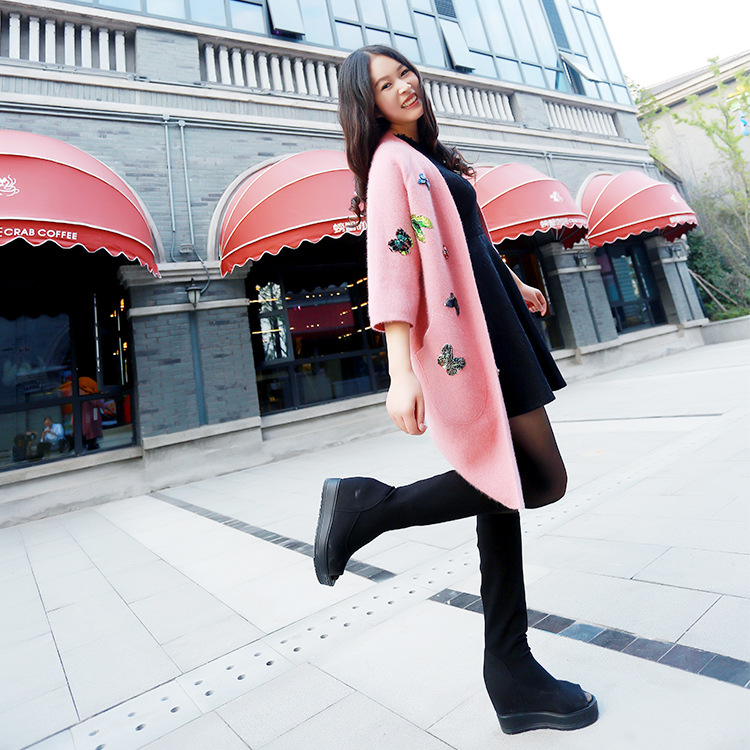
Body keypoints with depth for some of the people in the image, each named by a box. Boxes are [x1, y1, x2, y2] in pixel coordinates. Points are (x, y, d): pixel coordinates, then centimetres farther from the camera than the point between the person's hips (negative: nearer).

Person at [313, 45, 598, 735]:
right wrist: (401, 373, -27)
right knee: (542, 480, -9)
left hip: (488, 325, 9)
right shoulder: (392, 161, -3)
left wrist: (515, 284, 38)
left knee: (505, 487, 4)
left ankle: (512, 677, 13)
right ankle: (367, 506, -7)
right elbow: (391, 262, -18)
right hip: (464, 339, -9)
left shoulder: (425, 156, 26)